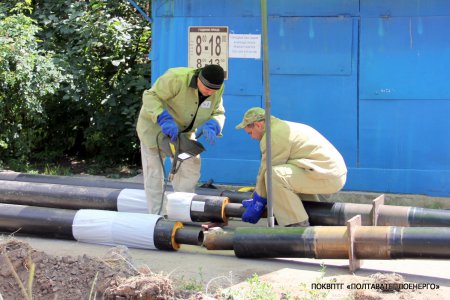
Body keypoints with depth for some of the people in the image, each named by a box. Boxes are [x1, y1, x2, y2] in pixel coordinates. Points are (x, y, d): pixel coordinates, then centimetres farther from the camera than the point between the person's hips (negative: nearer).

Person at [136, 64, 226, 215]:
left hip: (182, 130, 6)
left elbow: (218, 113, -11)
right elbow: (150, 96, -32)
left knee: (190, 169, 5)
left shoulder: (218, 89, -17)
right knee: (154, 171, -4)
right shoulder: (177, 78, -35)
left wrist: (210, 127, -34)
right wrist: (164, 119, -46)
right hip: (154, 125, -6)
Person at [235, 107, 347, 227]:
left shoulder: (273, 136, -12)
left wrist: (257, 204, 2)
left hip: (328, 177, -11)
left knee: (275, 175, -20)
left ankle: (298, 226, -14)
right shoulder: (283, 126, 20)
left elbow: (266, 172, -8)